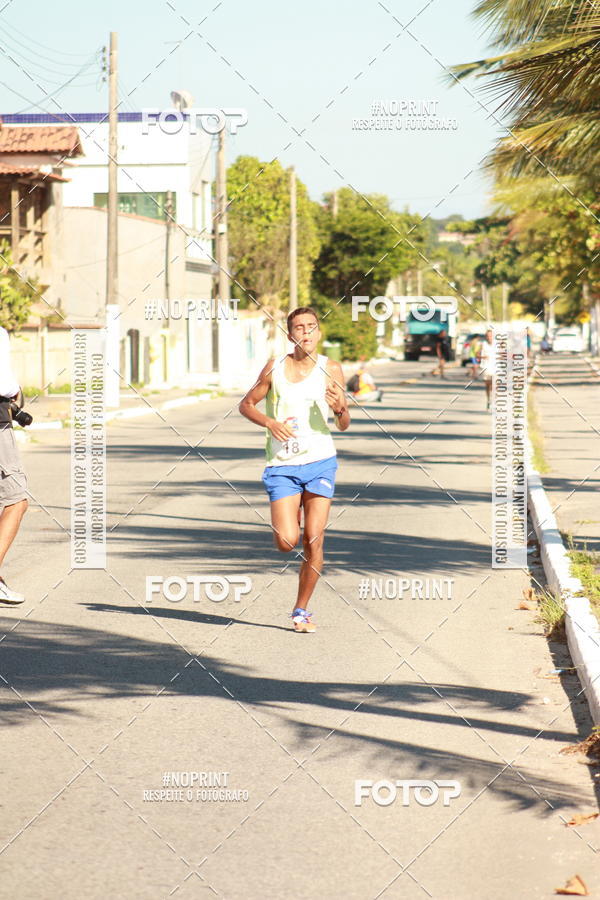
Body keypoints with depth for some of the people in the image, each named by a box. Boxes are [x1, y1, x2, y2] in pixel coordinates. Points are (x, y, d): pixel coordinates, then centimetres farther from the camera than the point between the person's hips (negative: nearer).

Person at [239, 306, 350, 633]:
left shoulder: (331, 370, 2)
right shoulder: (274, 368, 1)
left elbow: (344, 425, 6)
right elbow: (246, 404, 11)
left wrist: (339, 408, -17)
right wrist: (269, 422, -8)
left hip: (320, 464, 0)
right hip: (283, 467, 0)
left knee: (314, 543, -5)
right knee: (286, 542, -11)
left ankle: (301, 610, 11)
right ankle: (289, 521, 27)